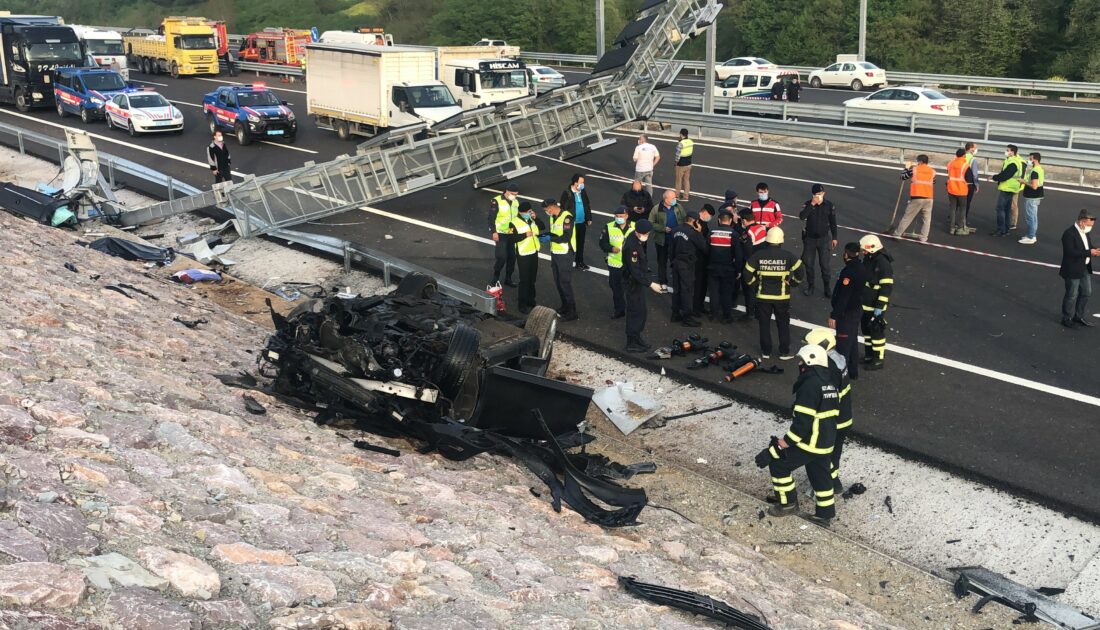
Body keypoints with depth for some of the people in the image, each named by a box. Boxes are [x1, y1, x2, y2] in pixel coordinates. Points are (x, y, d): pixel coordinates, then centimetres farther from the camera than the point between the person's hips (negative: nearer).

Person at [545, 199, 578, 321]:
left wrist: (550, 237, -21)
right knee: (558, 282, 13)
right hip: (555, 253, 8)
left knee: (565, 283, -6)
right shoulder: (552, 218, 11)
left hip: (565, 254, -8)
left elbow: (566, 237, -22)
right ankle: (565, 307, 26)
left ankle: (572, 312, 0)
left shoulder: (567, 217, -16)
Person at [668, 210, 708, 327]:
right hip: (687, 265, -7)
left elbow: (671, 248, 11)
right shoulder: (694, 232, -16)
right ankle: (687, 317, 0)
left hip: (676, 263, 7)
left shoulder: (676, 230, 6)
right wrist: (699, 233, 0)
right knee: (687, 290, -2)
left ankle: (675, 314, 23)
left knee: (676, 289, 15)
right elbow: (703, 247, -10)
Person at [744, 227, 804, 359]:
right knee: (783, 324, 12)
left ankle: (766, 352, 19)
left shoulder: (758, 255, -7)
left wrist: (754, 284, 9)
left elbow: (748, 273, -7)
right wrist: (793, 283, 7)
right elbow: (799, 271, -10)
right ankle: (784, 352, 16)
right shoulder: (787, 256, -9)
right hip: (782, 296, -1)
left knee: (764, 324, 13)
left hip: (763, 296, 1)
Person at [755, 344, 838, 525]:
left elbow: (802, 423, -25)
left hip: (810, 442, -9)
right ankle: (824, 515, 32)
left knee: (778, 463, 6)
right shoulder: (829, 384, 9)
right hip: (826, 442, 9)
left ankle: (788, 503, 16)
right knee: (820, 475, 21)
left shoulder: (810, 385, -22)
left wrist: (779, 446, -21)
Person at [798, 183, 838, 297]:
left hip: (824, 238, -1)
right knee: (809, 263, 9)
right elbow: (802, 216, -26)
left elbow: (833, 222, 3)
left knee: (824, 264, -1)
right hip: (809, 238, 1)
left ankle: (827, 286, 13)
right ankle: (810, 285, 24)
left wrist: (834, 238, 4)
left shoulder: (829, 205, -5)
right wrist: (812, 204, -29)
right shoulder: (807, 204, -8)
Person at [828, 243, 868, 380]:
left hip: (847, 313, -9)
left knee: (843, 344, 0)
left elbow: (842, 297, -27)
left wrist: (834, 315, -22)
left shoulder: (848, 272, -26)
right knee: (853, 341, 22)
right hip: (857, 310, 10)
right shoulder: (861, 269, 3)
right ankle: (853, 371, 34)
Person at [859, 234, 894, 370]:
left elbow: (887, 287, -24)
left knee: (876, 331, 1)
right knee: (866, 327, 19)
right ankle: (869, 354, 34)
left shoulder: (883, 263, -24)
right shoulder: (868, 259, 4)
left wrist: (880, 307, -24)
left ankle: (878, 360, 13)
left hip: (876, 306, -9)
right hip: (865, 303, 9)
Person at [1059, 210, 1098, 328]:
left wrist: (1095, 250, -7)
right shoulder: (1069, 233, -20)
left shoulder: (1085, 233, 7)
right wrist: (1089, 253, -28)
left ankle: (1079, 316, 32)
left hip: (1085, 269, 9)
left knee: (1086, 292, 17)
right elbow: (1070, 252, -28)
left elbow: (1088, 247, 17)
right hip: (1073, 270, -9)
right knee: (1072, 295, 3)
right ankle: (1067, 318, 19)